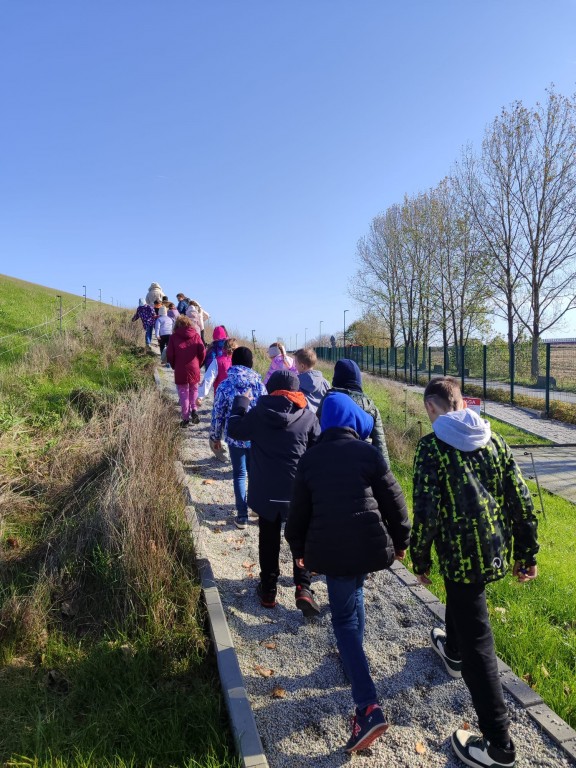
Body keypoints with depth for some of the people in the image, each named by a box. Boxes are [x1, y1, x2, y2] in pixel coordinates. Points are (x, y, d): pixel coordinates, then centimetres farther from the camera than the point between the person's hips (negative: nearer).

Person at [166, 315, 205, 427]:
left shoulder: (173, 337, -3)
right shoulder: (196, 336, 1)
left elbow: (169, 355, -6)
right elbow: (202, 352, -4)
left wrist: (174, 366, 10)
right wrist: (198, 365, 11)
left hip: (180, 371, -1)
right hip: (194, 370, 2)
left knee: (183, 394, 7)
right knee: (194, 391, 20)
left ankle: (185, 418, 6)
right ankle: (194, 409, -1)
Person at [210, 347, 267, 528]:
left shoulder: (225, 385, -9)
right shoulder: (259, 384, -4)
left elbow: (218, 415, -5)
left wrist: (215, 437, 8)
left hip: (235, 437, -2)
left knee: (239, 475, 11)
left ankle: (242, 516, 13)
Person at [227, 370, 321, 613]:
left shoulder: (256, 415, -7)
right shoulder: (308, 417, -7)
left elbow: (234, 430, 9)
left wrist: (239, 404, 21)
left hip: (264, 492, 1)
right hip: (299, 493, 0)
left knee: (268, 541, 17)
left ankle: (268, 590, 25)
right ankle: (303, 588, 3)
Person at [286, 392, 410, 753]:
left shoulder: (310, 458, 4)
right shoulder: (369, 452, -1)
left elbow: (299, 509, 9)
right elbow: (393, 500, 1)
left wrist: (299, 548, 24)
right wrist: (401, 540, 16)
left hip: (329, 548, -1)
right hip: (368, 543, 1)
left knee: (344, 618, 8)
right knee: (354, 593, 29)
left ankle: (369, 706, -1)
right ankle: (356, 657, 46)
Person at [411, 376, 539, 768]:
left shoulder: (432, 447, -15)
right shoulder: (493, 439, 1)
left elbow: (426, 511, -18)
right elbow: (520, 500, 2)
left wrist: (420, 560, -4)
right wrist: (527, 552, 12)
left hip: (461, 554, -7)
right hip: (497, 551, 7)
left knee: (477, 642, 6)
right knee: (461, 598, 34)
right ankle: (453, 651, 60)